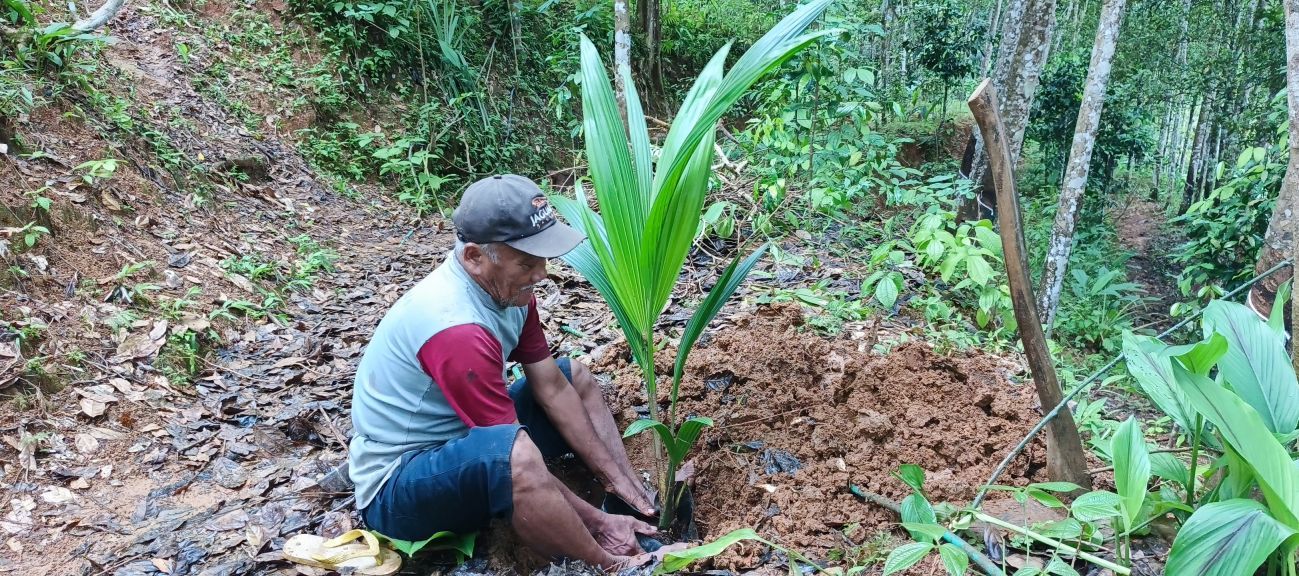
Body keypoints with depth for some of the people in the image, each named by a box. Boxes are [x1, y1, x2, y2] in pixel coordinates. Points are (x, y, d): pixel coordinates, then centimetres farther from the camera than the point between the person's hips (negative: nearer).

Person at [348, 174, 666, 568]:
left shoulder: (508, 287, -5)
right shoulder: (456, 328, -32)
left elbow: (551, 387, -1)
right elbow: (518, 460, -29)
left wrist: (614, 477, -4)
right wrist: (597, 521, -21)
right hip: (398, 486, -10)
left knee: (577, 377, 9)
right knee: (515, 453, -38)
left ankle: (650, 514, 0)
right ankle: (610, 565, -18)